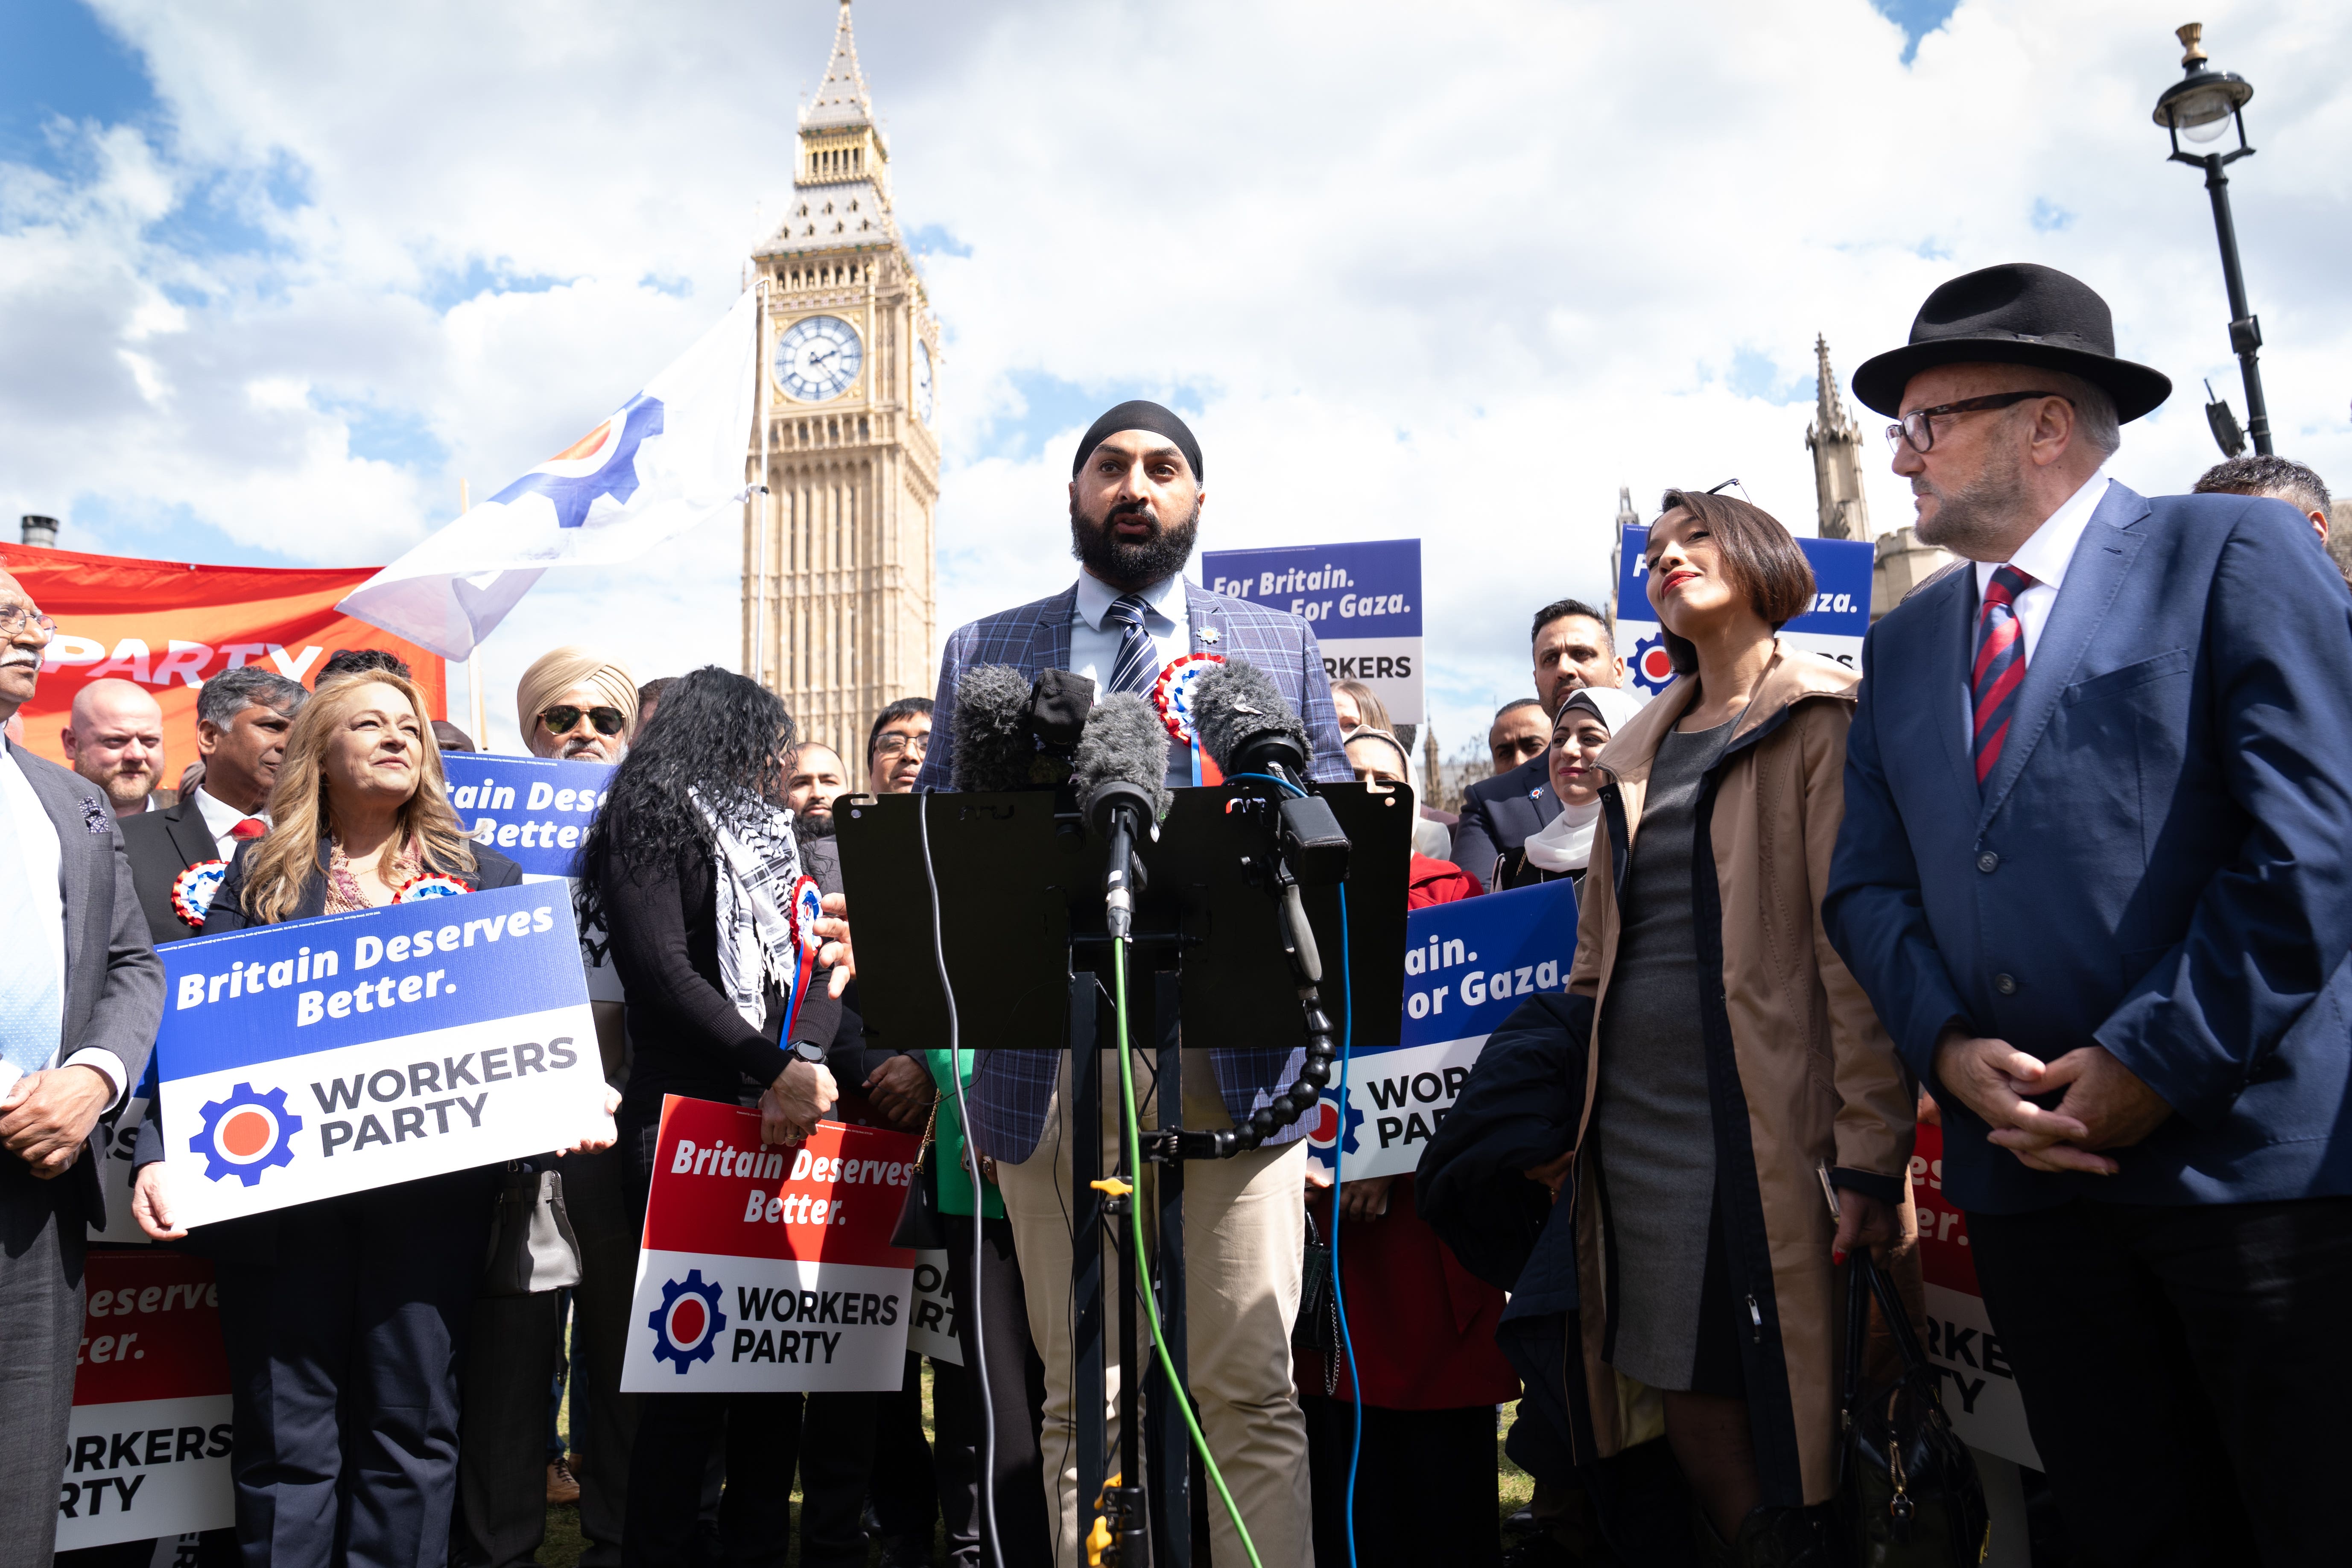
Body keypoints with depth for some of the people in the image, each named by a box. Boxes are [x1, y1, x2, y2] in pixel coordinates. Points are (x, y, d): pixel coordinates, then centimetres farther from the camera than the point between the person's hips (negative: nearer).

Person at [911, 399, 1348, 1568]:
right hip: (1052, 1064, 1)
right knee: (1081, 1395, 10)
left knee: (1252, 1393, 1)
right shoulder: (984, 654, 15)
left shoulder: (1282, 649, 15)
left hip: (1235, 1062, 0)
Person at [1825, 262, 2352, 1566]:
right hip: (2027, 1168, 5)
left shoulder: (2235, 554, -1)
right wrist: (1951, 1050, -6)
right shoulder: (1902, 642, 15)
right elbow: (1867, 883, 11)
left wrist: (2156, 1060, -14)